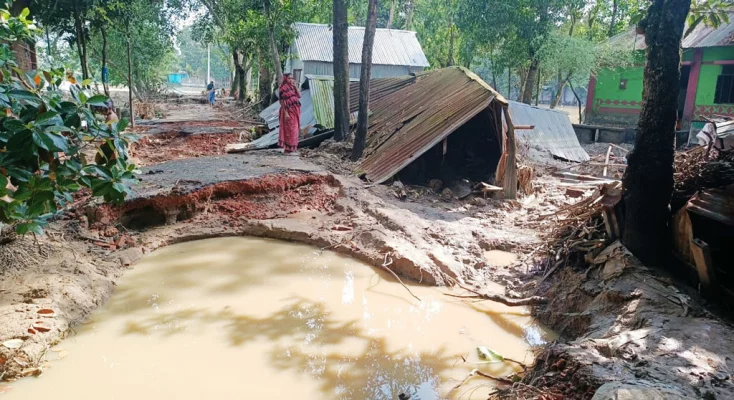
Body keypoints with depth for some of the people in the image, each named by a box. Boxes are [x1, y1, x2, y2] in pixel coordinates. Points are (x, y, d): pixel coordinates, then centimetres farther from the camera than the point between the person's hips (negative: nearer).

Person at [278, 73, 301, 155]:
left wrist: (295, 86, -5)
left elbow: (299, 96, 2)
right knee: (289, 129, -7)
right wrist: (285, 113, -20)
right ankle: (289, 149, -3)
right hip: (288, 111, -8)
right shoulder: (283, 89, -10)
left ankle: (293, 148, 17)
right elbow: (282, 102, -13)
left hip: (295, 111, 8)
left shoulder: (293, 87, 13)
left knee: (294, 129, 10)